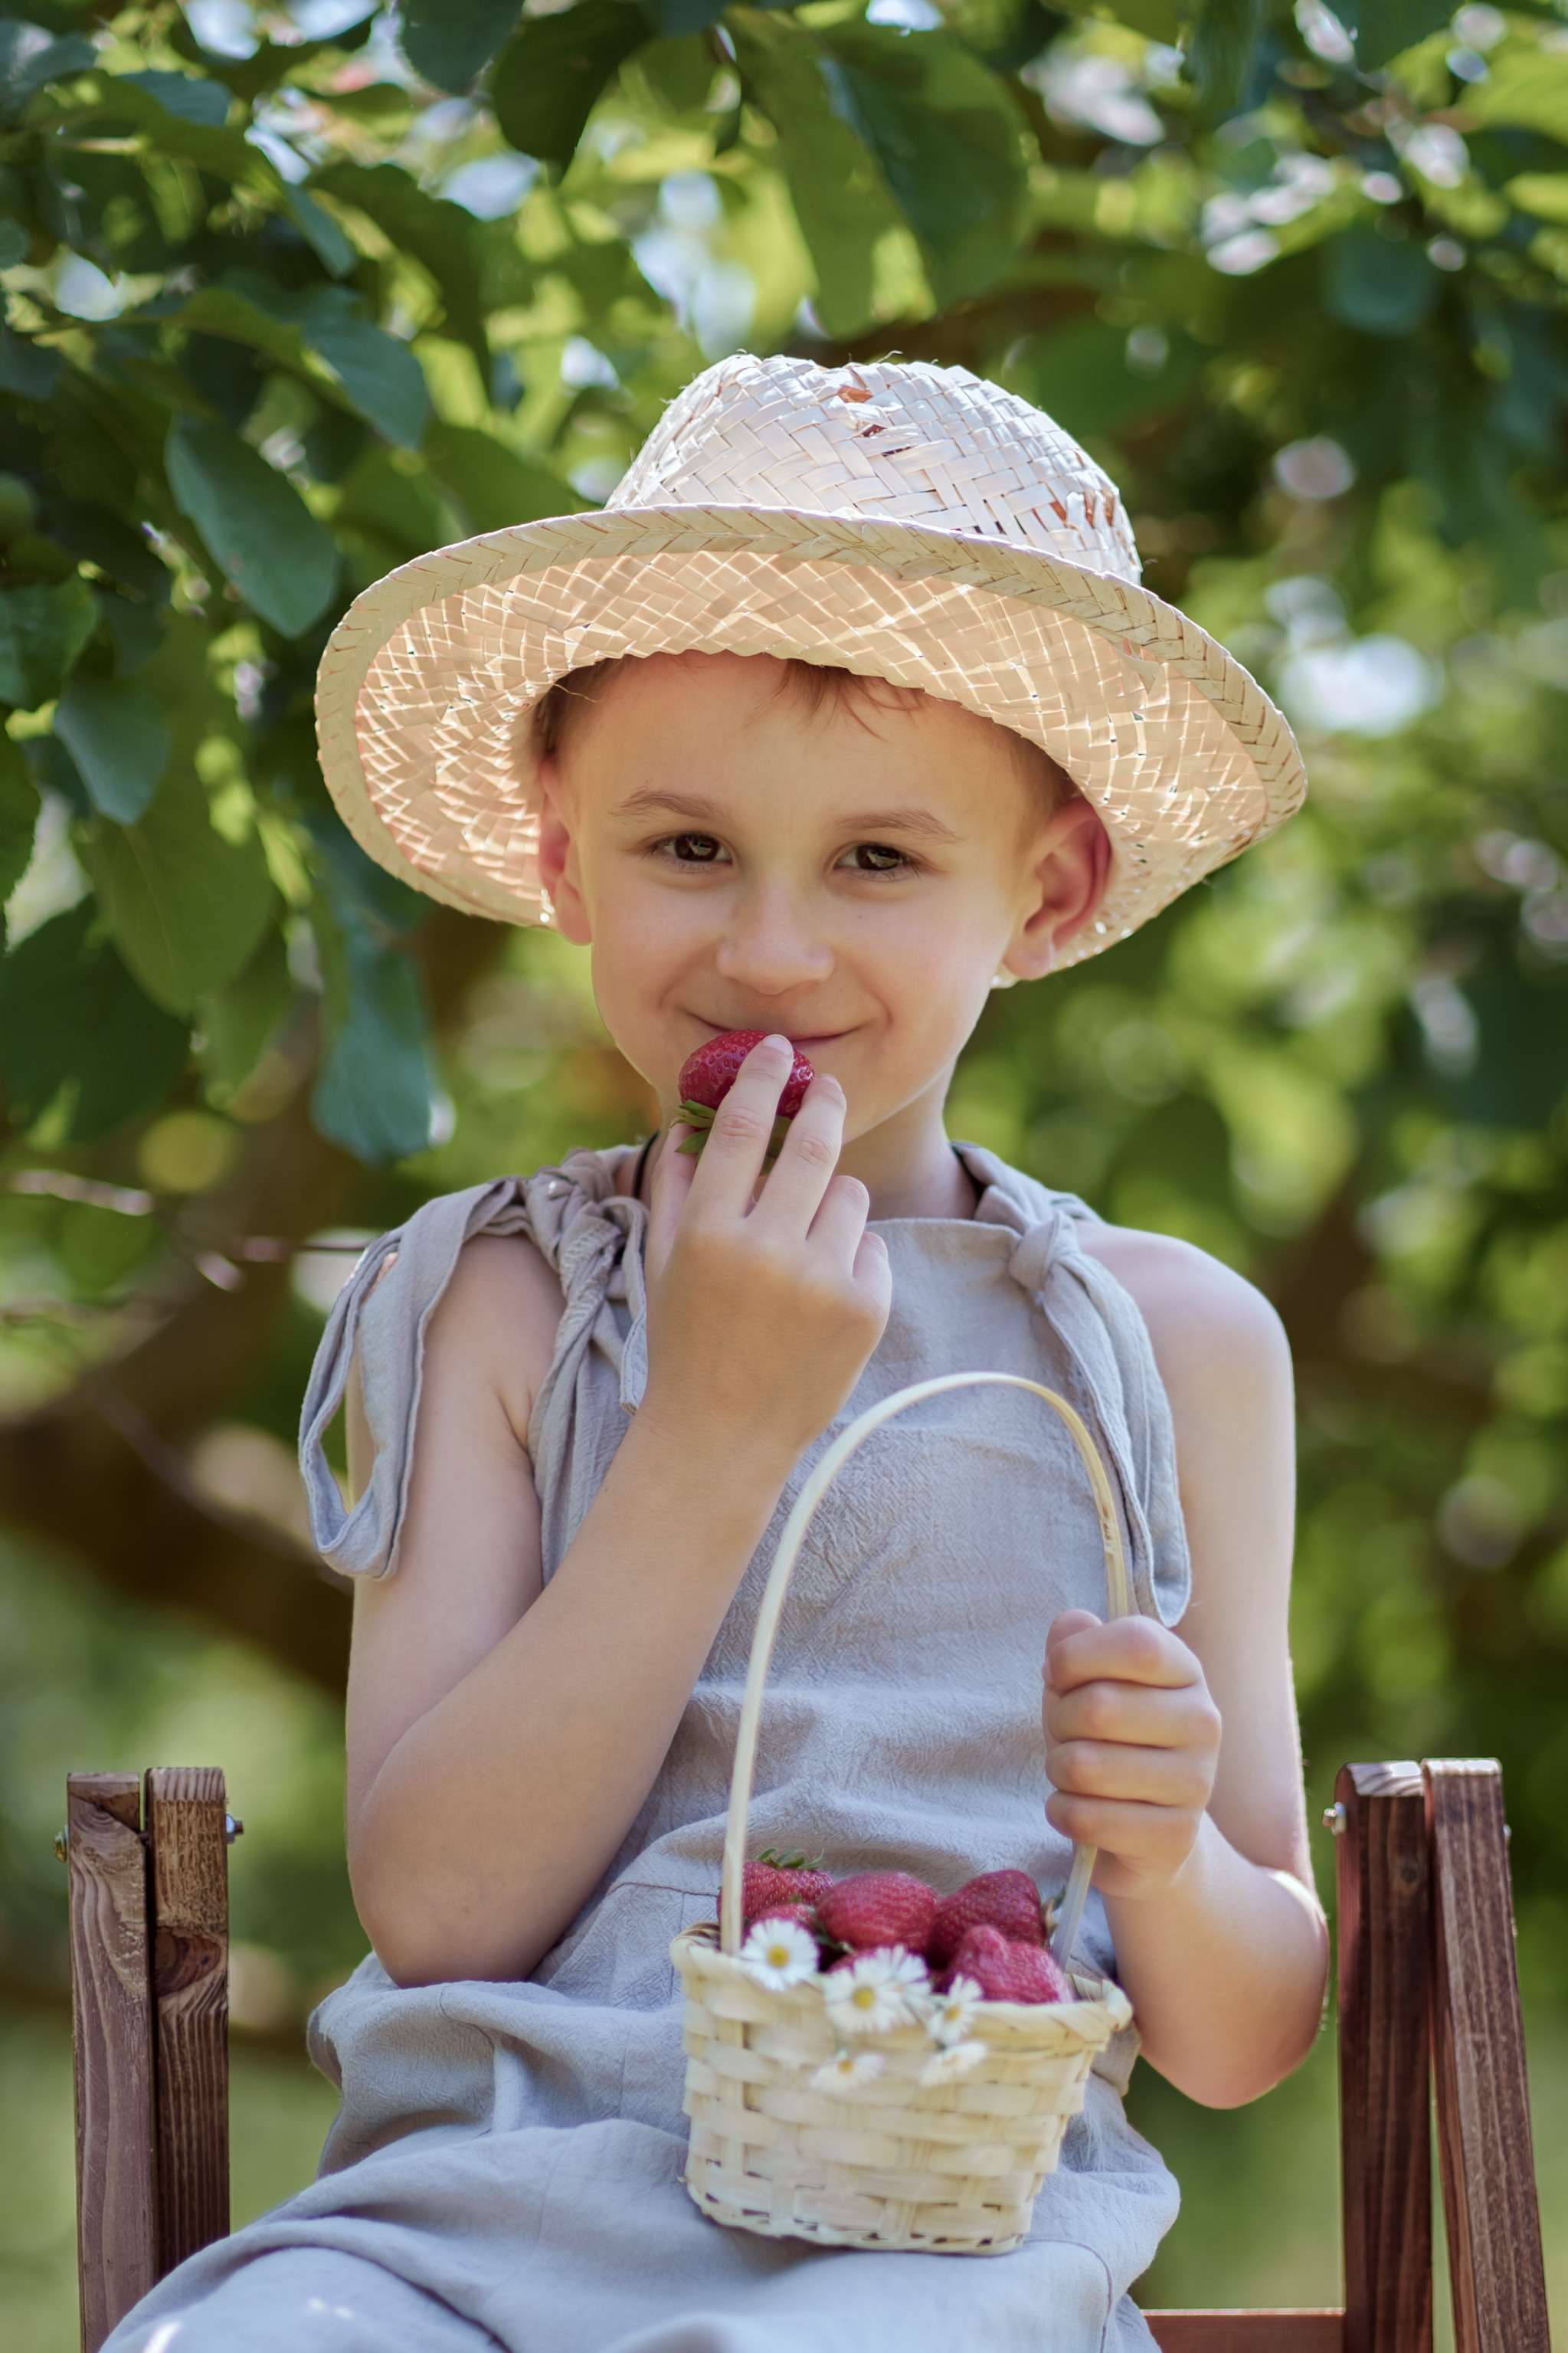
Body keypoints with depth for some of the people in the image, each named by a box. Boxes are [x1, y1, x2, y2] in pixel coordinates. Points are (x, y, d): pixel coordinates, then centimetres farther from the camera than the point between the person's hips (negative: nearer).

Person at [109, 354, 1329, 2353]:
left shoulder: (1169, 1342, 9)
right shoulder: (499, 1308, 8)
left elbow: (1244, 2046, 13)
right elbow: (435, 1904, -5)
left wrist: (1163, 1859, -11)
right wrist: (712, 1436, -10)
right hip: (485, 2189, 0)